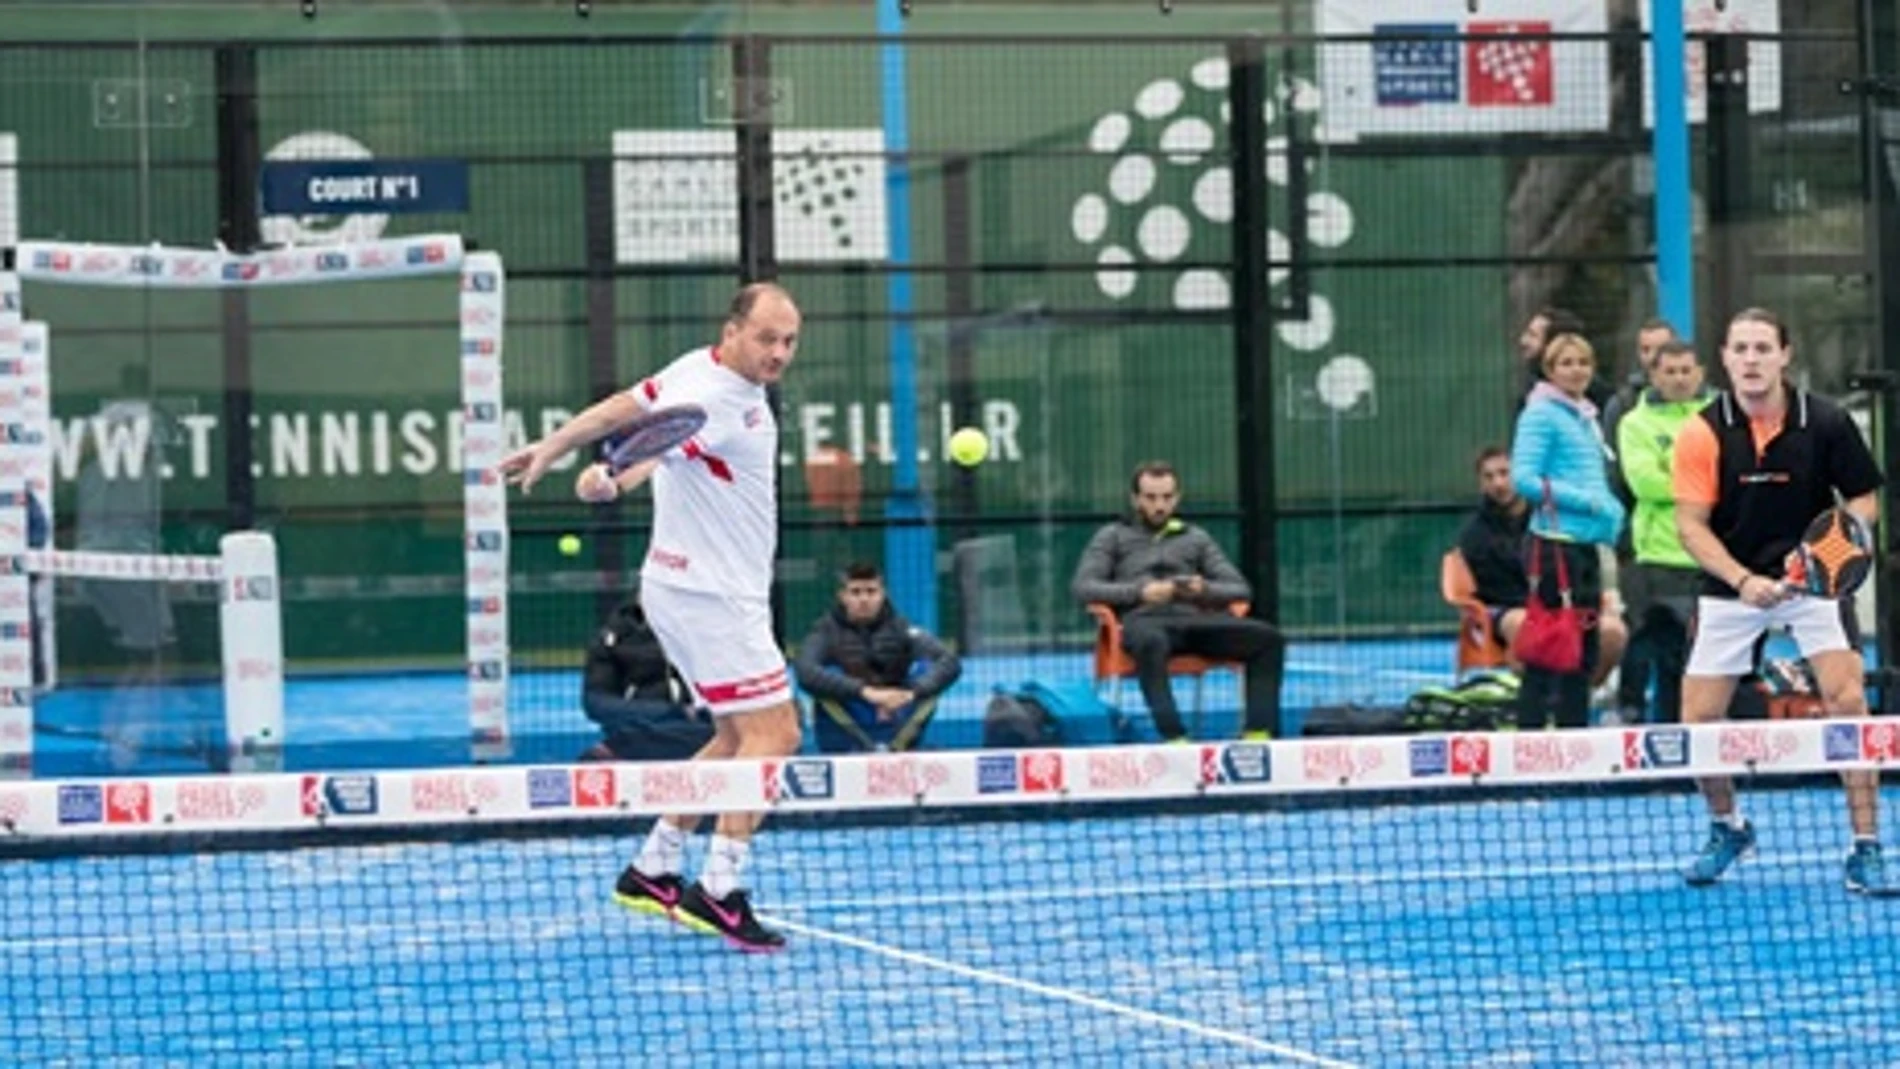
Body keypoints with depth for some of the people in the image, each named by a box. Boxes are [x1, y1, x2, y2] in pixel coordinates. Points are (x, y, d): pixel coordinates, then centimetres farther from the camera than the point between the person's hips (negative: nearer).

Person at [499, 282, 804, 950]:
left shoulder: (702, 370, 7)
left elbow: (618, 410, 14)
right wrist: (612, 482, -53)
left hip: (696, 590, 10)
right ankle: (719, 890, -17)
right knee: (774, 732, -14)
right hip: (710, 594, -10)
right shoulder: (714, 398, -22)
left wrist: (551, 447, 20)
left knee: (736, 738, 16)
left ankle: (653, 871, 21)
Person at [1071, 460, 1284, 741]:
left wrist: (1205, 590, -4)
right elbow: (1082, 588, 7)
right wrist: (1140, 592, -9)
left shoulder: (1195, 538, 29)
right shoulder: (1113, 536, 22)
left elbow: (1240, 589, 20)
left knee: (1268, 638, -23)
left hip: (1193, 616, 3)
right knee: (1151, 642, -43)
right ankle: (1174, 737, -52)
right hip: (1143, 618, -3)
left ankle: (1259, 732, -31)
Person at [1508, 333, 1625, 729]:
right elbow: (1524, 479, -17)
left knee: (1585, 651, 12)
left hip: (1586, 545, 9)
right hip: (1554, 544, -9)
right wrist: (1587, 501, -18)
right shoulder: (1542, 415, -8)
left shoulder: (1587, 418, 17)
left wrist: (1610, 511, 5)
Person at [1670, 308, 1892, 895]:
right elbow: (1691, 524, -12)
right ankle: (1727, 828, 28)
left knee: (1846, 698, -17)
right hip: (1731, 583, 1)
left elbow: (1863, 499, -2)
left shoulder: (1826, 423, -12)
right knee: (1697, 720, -2)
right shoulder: (1702, 434, -13)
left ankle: (1865, 848, -9)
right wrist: (1744, 580, -27)